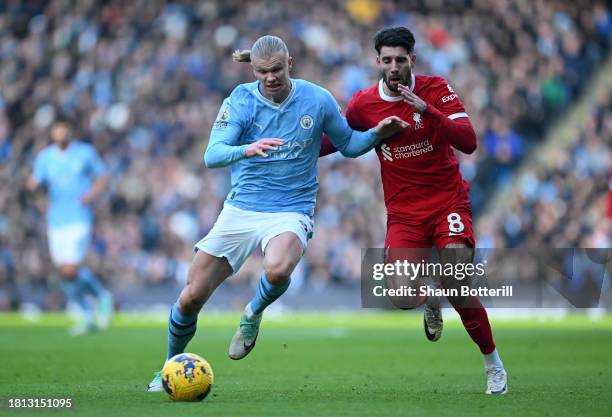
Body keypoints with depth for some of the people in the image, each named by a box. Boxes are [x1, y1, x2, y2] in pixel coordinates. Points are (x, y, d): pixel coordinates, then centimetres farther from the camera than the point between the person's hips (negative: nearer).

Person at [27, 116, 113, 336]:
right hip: (55, 220, 4)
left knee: (70, 271, -16)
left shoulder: (86, 152, -1)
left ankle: (102, 297, 10)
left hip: (79, 219, -4)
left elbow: (102, 177, 7)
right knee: (65, 272, 8)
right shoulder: (44, 157, 5)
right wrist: (33, 183, -24)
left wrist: (92, 194, -12)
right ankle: (88, 315, 24)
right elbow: (34, 185, 0)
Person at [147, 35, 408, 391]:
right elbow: (212, 156, -18)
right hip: (240, 210, 2)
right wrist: (246, 150, -38)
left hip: (291, 211, -1)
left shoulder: (317, 100, -5)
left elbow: (348, 145, 10)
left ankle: (254, 314, -2)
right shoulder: (240, 101, -7)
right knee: (192, 297, 1)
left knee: (278, 270, -37)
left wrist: (377, 134, -9)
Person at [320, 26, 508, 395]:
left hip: (448, 200, -2)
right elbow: (335, 140, 17)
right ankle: (431, 303, 22)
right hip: (403, 211, 2)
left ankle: (494, 364, 3)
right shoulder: (363, 104, -1)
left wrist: (426, 110, -30)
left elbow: (468, 142, -19)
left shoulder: (437, 90, -7)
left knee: (458, 288, -18)